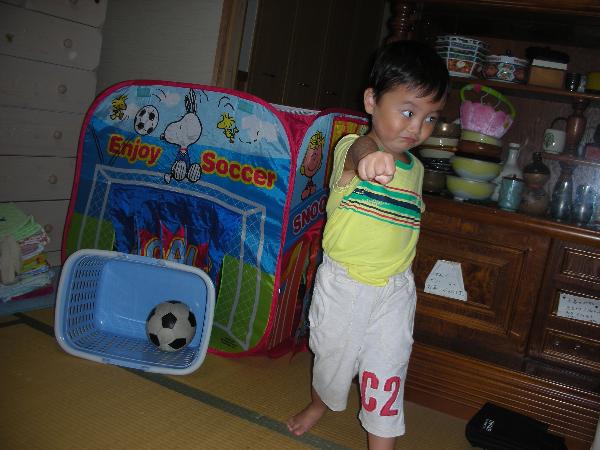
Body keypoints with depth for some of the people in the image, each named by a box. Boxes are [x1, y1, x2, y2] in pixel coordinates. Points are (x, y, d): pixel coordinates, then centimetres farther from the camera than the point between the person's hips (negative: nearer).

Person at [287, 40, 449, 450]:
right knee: (332, 355, 19)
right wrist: (372, 158, -66)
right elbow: (362, 150, -43)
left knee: (388, 375, 6)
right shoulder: (352, 147, -16)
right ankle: (321, 403, 50)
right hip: (343, 284, -3)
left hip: (395, 291, 3)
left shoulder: (415, 169, 4)